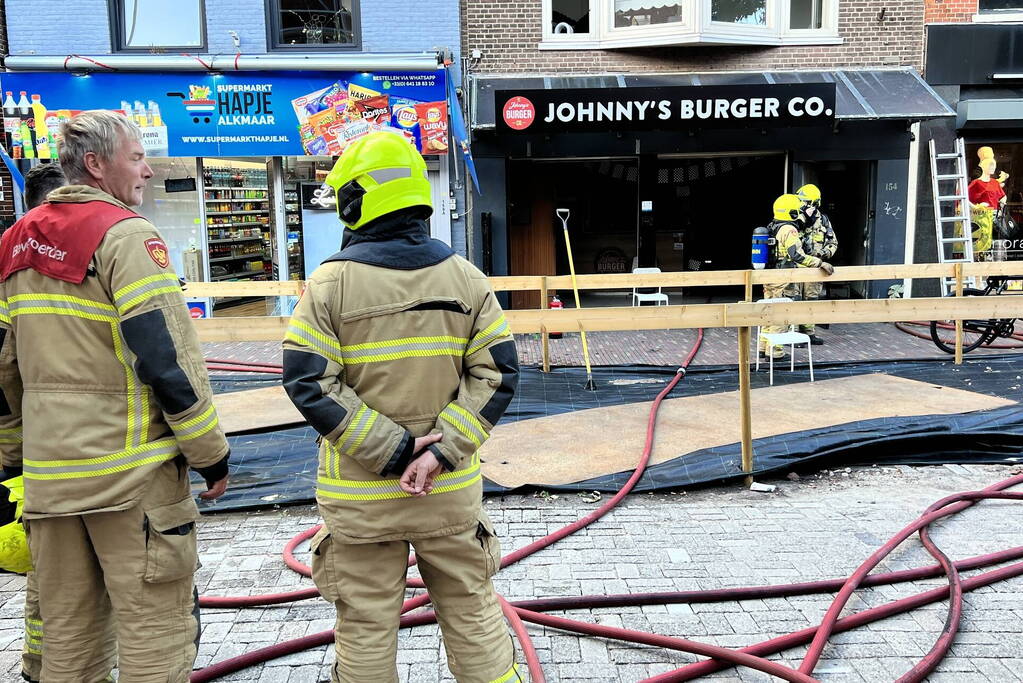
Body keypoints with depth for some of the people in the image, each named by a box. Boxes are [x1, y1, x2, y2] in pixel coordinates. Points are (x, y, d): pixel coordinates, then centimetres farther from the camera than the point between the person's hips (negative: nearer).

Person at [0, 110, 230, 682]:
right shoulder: (126, 234, -12)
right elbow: (168, 359, -19)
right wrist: (213, 456, -10)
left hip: (48, 470, 8)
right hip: (130, 469, -8)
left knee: (67, 632, 18)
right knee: (155, 633, 2)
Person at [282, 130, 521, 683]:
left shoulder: (330, 282, -9)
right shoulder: (464, 277, -1)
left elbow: (310, 381, -14)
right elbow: (498, 373, -5)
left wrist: (392, 450, -13)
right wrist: (442, 450, -11)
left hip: (360, 493, -2)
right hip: (451, 490, 3)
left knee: (366, 629, 13)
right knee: (473, 613, 18)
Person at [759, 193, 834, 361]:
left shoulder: (772, 227, 11)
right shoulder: (789, 230, -17)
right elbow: (797, 255, -26)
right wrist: (821, 263, -22)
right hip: (783, 281, -9)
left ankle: (763, 347, 25)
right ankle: (775, 352, 4)